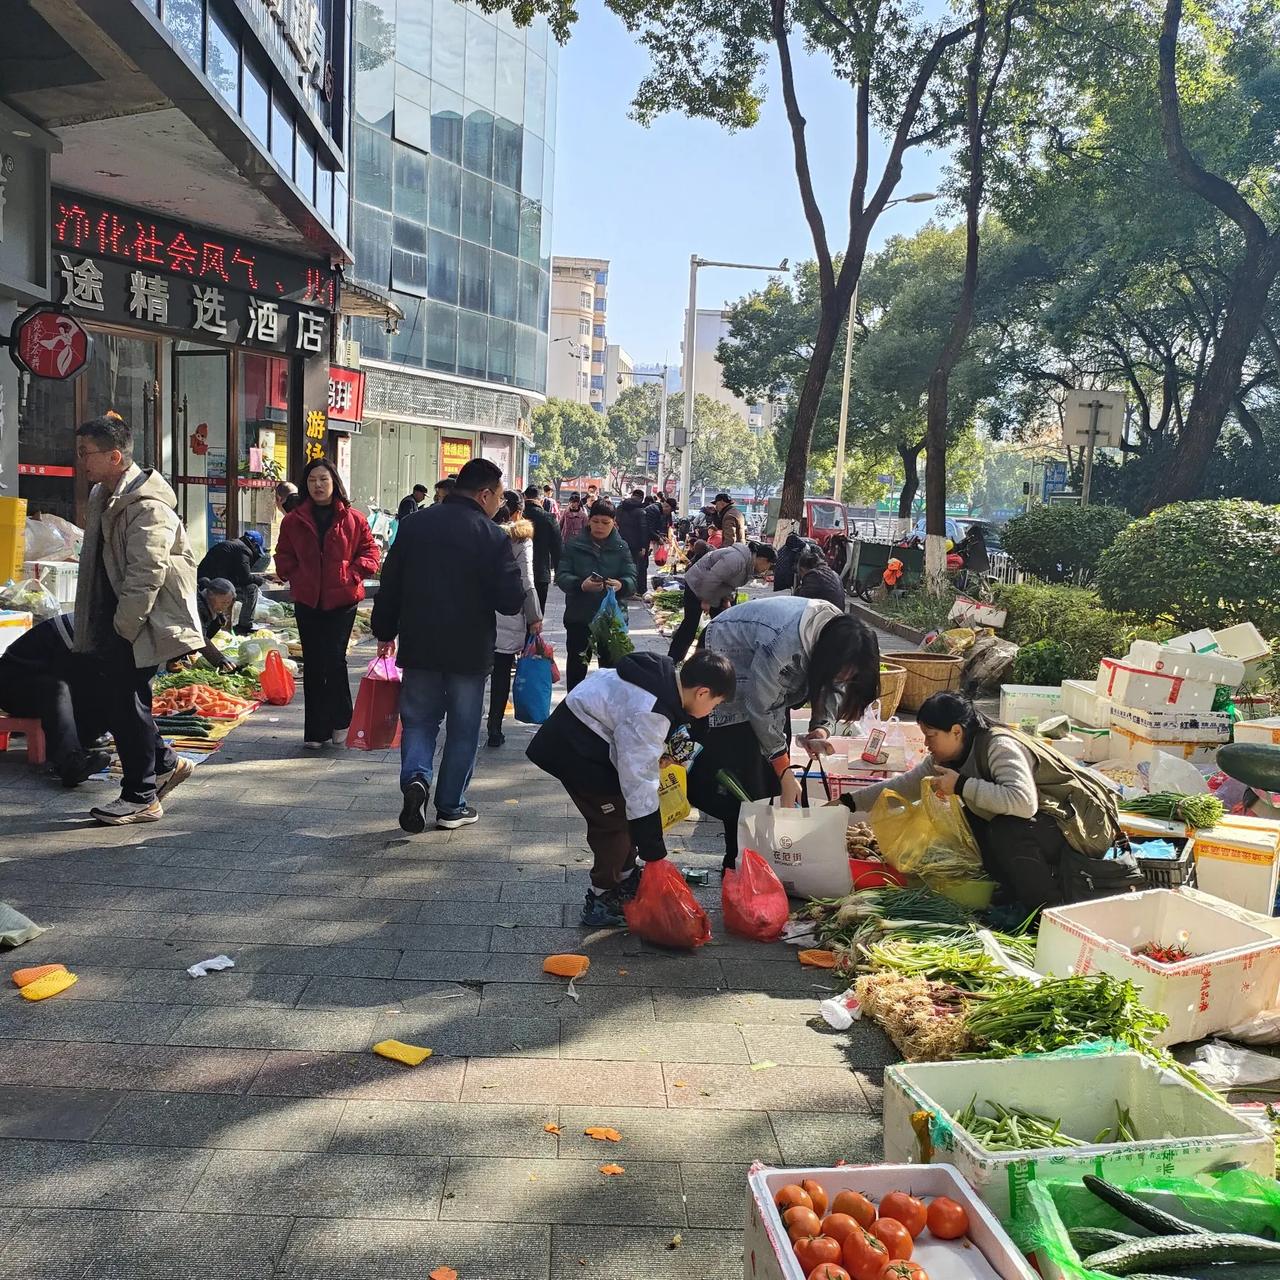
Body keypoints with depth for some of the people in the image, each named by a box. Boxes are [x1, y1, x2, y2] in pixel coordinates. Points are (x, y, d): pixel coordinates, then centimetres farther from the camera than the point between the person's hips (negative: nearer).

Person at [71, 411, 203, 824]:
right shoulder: (102, 496, 14)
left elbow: (146, 575, -23)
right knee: (108, 693, 11)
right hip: (111, 620, 10)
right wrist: (101, 628, 19)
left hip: (141, 622, -10)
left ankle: (141, 797, 8)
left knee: (127, 701, -4)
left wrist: (123, 629, -21)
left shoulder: (147, 505, -19)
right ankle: (164, 763, 26)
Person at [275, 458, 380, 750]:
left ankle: (340, 722, 13)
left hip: (342, 601, -2)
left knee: (335, 660, -6)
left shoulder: (353, 519, 0)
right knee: (313, 665, 6)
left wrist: (352, 575, -8)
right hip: (307, 602, 3)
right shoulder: (294, 521, 6)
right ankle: (315, 730, 13)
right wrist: (296, 578, 1)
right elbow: (283, 556, 15)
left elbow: (370, 552, 4)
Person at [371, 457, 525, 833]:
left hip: (419, 646, 3)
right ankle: (451, 807, 17)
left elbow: (389, 585, 5)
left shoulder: (415, 524, 1)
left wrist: (385, 633, 15)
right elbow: (511, 601, -13)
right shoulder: (493, 537, -11)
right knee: (463, 730, 11)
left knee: (418, 720, 15)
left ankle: (416, 777, -10)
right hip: (470, 650, -3)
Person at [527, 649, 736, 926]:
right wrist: (653, 847, -24)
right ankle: (602, 901, 11)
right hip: (576, 750, -10)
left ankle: (626, 879, 33)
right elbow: (639, 781, -29)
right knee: (615, 822, -2)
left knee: (623, 811, 18)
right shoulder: (649, 715, -31)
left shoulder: (666, 675, -4)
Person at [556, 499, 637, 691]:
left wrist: (620, 585, -30)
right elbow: (561, 577, -8)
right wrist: (582, 585, -29)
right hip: (578, 617, 0)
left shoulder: (621, 548, 3)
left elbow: (631, 579, -5)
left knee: (610, 666, 8)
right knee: (576, 666, 11)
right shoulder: (574, 545, -1)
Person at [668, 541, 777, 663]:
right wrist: (706, 601, -22)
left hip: (714, 589, 10)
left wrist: (727, 600, 3)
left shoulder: (750, 563, 0)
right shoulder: (737, 559, -32)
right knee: (690, 625, -8)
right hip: (697, 583, -10)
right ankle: (672, 660, -2)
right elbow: (712, 579, -31)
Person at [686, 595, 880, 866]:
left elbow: (833, 687, -3)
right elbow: (760, 709, -32)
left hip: (769, 678, 7)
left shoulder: (841, 637, -20)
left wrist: (821, 727, -22)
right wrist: (786, 775, -27)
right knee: (745, 771, -12)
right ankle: (738, 862, -4)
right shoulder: (784, 642, -42)